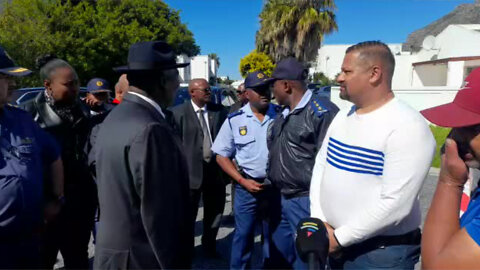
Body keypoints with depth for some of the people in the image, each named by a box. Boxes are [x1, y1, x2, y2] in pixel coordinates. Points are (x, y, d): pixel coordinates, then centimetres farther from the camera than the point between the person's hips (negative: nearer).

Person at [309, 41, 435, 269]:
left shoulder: (408, 127, -19)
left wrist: (339, 238, -17)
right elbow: (320, 166, 5)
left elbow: (395, 204, -24)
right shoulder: (342, 117, 5)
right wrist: (319, 223, -5)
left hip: (383, 250, -6)